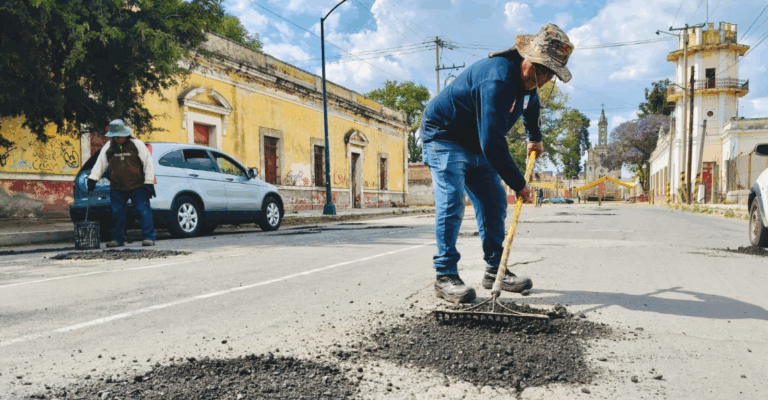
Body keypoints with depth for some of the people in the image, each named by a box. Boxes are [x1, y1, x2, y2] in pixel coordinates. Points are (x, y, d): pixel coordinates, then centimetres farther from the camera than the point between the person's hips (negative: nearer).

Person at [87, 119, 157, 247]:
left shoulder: (137, 144, -1)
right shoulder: (108, 147, 10)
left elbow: (148, 163, -1)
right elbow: (100, 163, 13)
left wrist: (149, 183, -6)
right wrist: (92, 179, 1)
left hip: (138, 187, -4)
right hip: (116, 188, 4)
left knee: (144, 211, -8)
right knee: (117, 213, 6)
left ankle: (149, 237, -5)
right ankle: (118, 239, 16)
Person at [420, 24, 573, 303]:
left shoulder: (525, 77, 0)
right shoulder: (498, 79, -32)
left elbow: (532, 103, 29)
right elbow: (492, 142, -36)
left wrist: (535, 138, 30)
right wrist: (518, 184, -28)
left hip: (475, 145, 10)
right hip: (443, 136, -9)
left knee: (495, 202, 4)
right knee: (451, 204, -20)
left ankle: (495, 271, 11)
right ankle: (445, 276, -14)